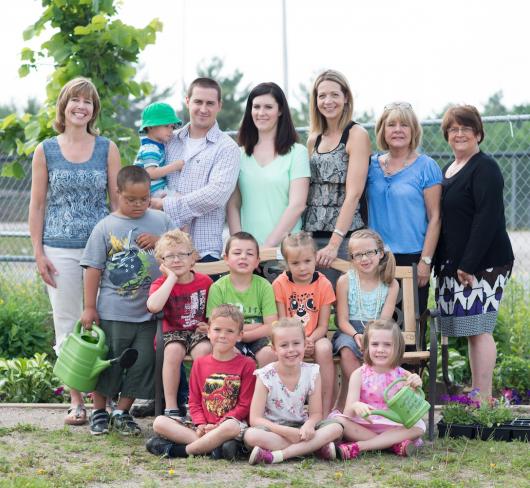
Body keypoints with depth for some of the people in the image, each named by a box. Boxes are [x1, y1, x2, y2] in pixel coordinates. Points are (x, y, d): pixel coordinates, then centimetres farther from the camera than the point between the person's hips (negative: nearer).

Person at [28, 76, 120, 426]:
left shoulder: (107, 148, 5)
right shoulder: (46, 151, 5)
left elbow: (119, 200, 6)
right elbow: (38, 205, 6)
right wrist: (38, 253, 0)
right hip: (60, 250, 0)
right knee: (67, 325, 4)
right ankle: (76, 401, 11)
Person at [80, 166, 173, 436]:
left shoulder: (161, 221, 4)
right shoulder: (106, 227, -2)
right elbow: (93, 269, -2)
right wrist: (89, 308, -4)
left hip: (149, 311, 2)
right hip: (112, 311, -2)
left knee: (142, 364, 4)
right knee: (107, 363, 7)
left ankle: (122, 413, 18)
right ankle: (99, 411, 23)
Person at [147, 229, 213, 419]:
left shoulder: (205, 281, 3)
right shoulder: (161, 283, -3)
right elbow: (153, 306, -27)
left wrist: (211, 324, -5)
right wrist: (172, 278, -20)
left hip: (200, 331, 1)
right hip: (173, 331, -1)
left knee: (204, 350, -32)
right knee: (173, 350, -34)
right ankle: (171, 407, -26)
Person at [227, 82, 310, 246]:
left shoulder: (297, 152, 1)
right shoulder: (239, 154, 10)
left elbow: (297, 205, -6)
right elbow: (233, 205, 8)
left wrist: (269, 245, -12)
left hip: (284, 245, -2)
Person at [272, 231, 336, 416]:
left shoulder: (324, 284, -3)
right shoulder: (280, 284, -4)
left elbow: (323, 325, -3)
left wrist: (310, 341, -23)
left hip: (314, 337, 0)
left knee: (324, 349, -33)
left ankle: (326, 409, -28)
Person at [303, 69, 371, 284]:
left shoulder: (357, 135, -3)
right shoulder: (314, 139, 15)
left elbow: (353, 194, -12)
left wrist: (334, 243, -19)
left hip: (344, 237, -5)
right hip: (311, 236, 5)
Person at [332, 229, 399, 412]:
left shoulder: (390, 284, 4)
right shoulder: (345, 281, 2)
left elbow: (384, 320, -5)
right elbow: (343, 320, -2)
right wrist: (356, 335, -22)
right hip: (350, 331, -1)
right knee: (347, 350, -35)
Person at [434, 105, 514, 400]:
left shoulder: (485, 168, -8)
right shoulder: (448, 171, 19)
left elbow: (487, 219, -17)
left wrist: (469, 264, -21)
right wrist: (440, 262, 14)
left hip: (483, 264, -8)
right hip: (453, 264, 8)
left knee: (478, 328, -9)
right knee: (472, 330, 8)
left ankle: (483, 400, -6)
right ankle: (476, 397, 11)